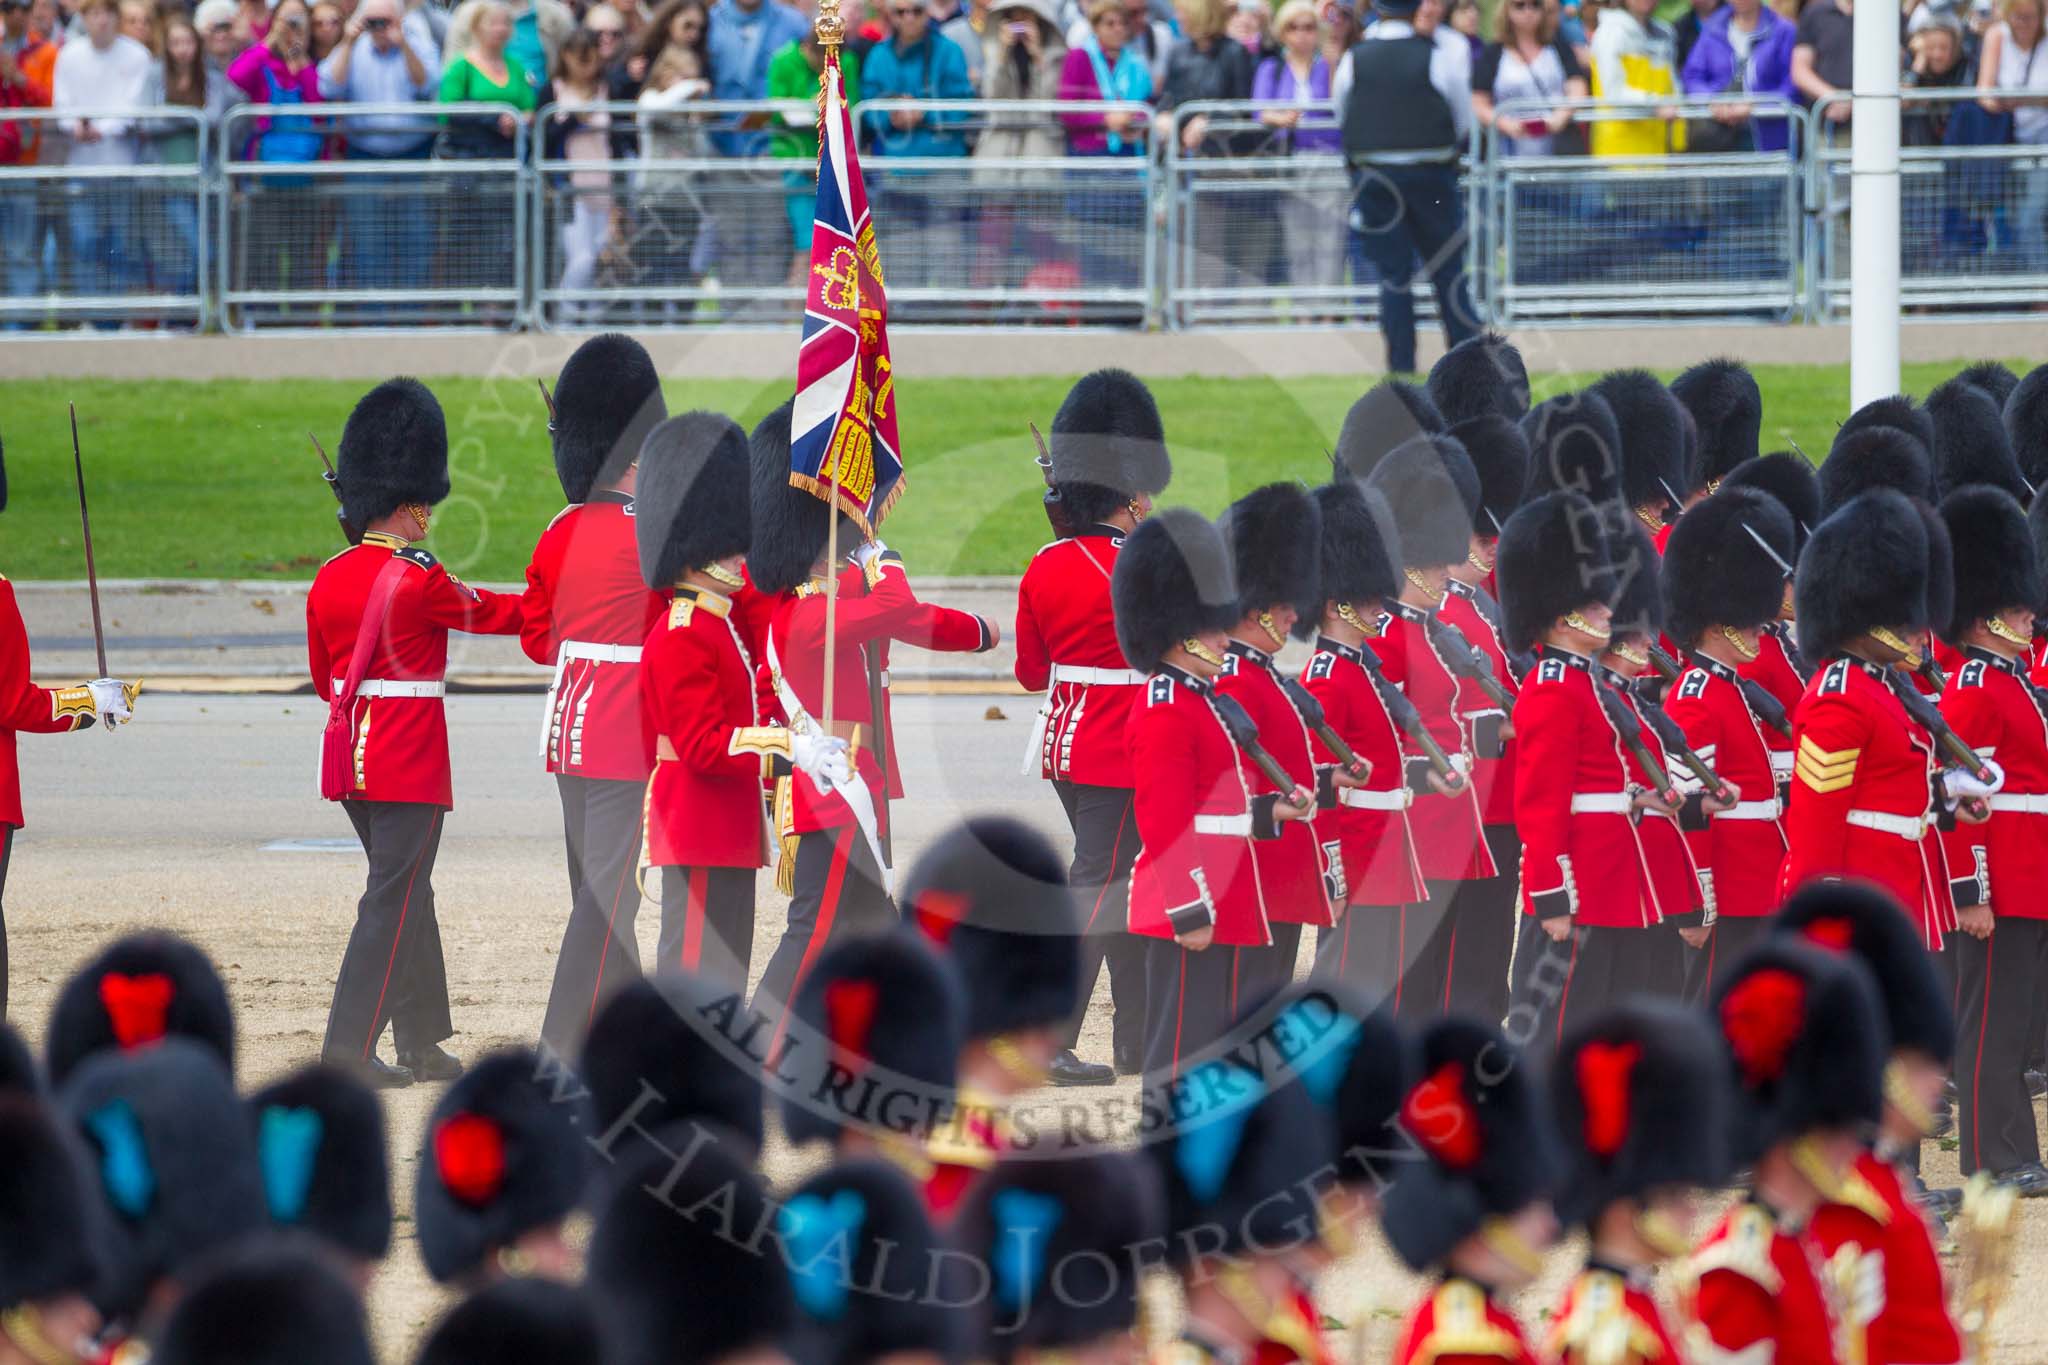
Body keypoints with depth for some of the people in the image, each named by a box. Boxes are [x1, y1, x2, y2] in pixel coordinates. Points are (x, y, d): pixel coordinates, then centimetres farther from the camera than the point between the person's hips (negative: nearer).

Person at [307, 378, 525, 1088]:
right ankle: (351, 1047, -10)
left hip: (349, 751, 8)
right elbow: (490, 612, -1)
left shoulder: (330, 579, 6)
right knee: (394, 897, -5)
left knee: (407, 892, 17)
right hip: (410, 757, -8)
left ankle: (422, 1042, 23)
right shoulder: (420, 582, -16)